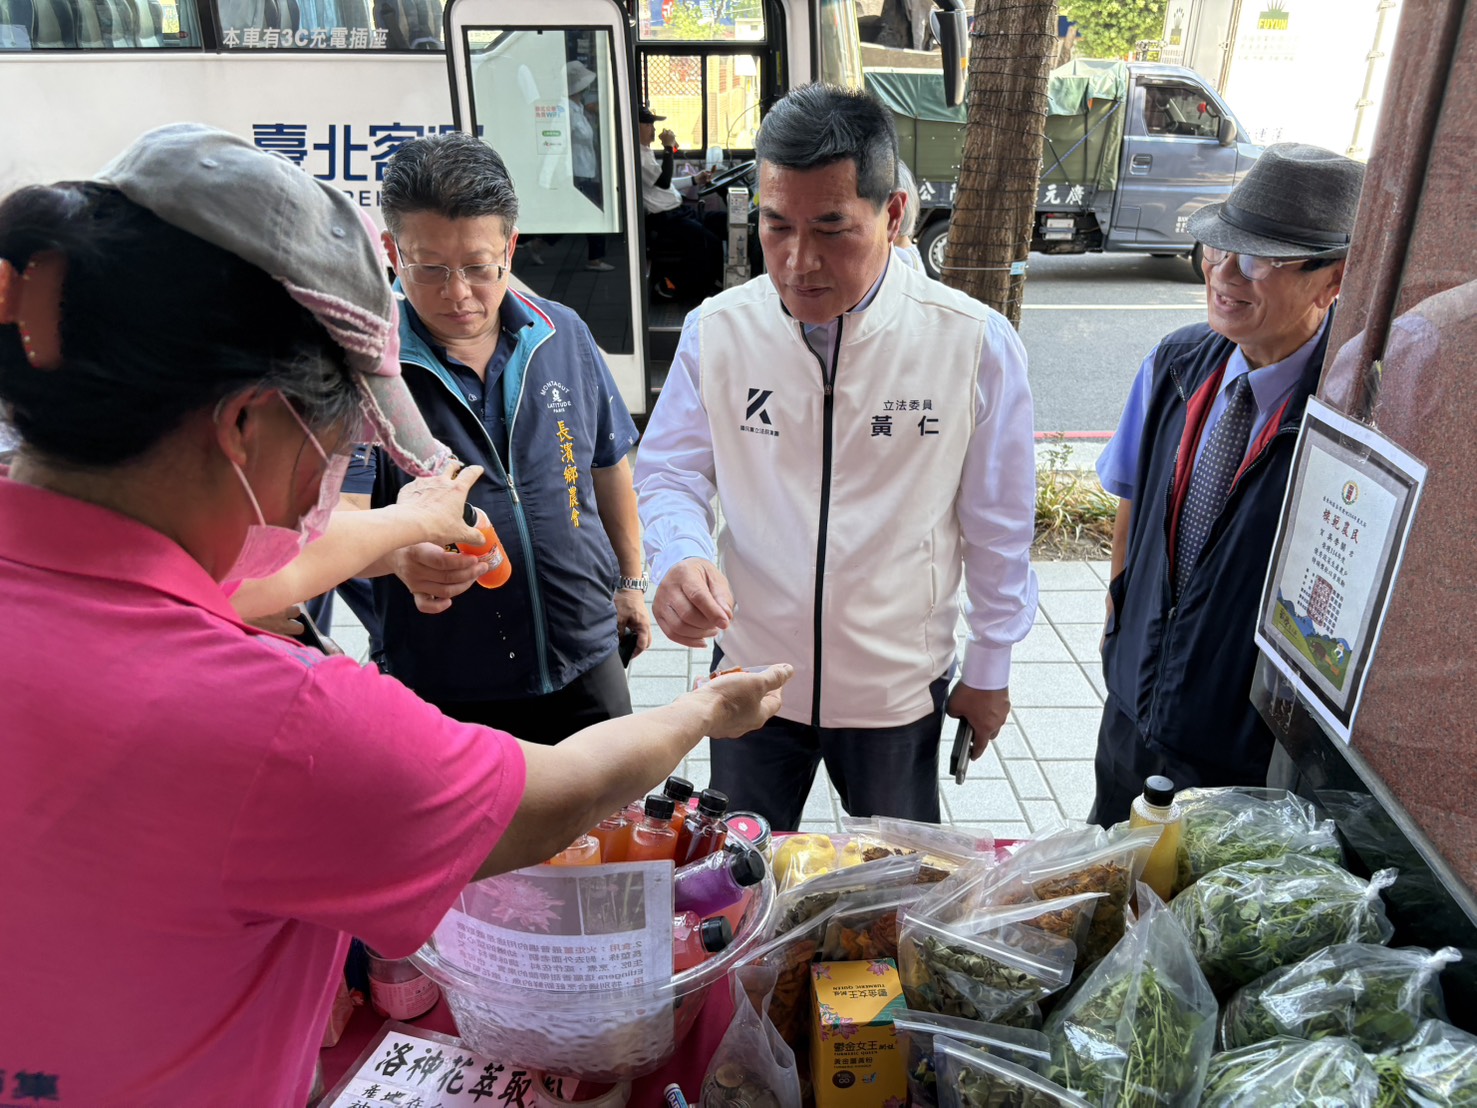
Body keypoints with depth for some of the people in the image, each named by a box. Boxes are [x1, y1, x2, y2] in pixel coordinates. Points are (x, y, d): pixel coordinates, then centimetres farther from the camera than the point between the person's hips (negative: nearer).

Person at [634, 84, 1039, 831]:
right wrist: (679, 558, -25)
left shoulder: (974, 343, -14)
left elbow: (998, 526, -4)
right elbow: (668, 474, -2)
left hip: (901, 691, -1)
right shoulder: (717, 330, -10)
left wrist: (989, 670, 3)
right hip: (752, 678, 1)